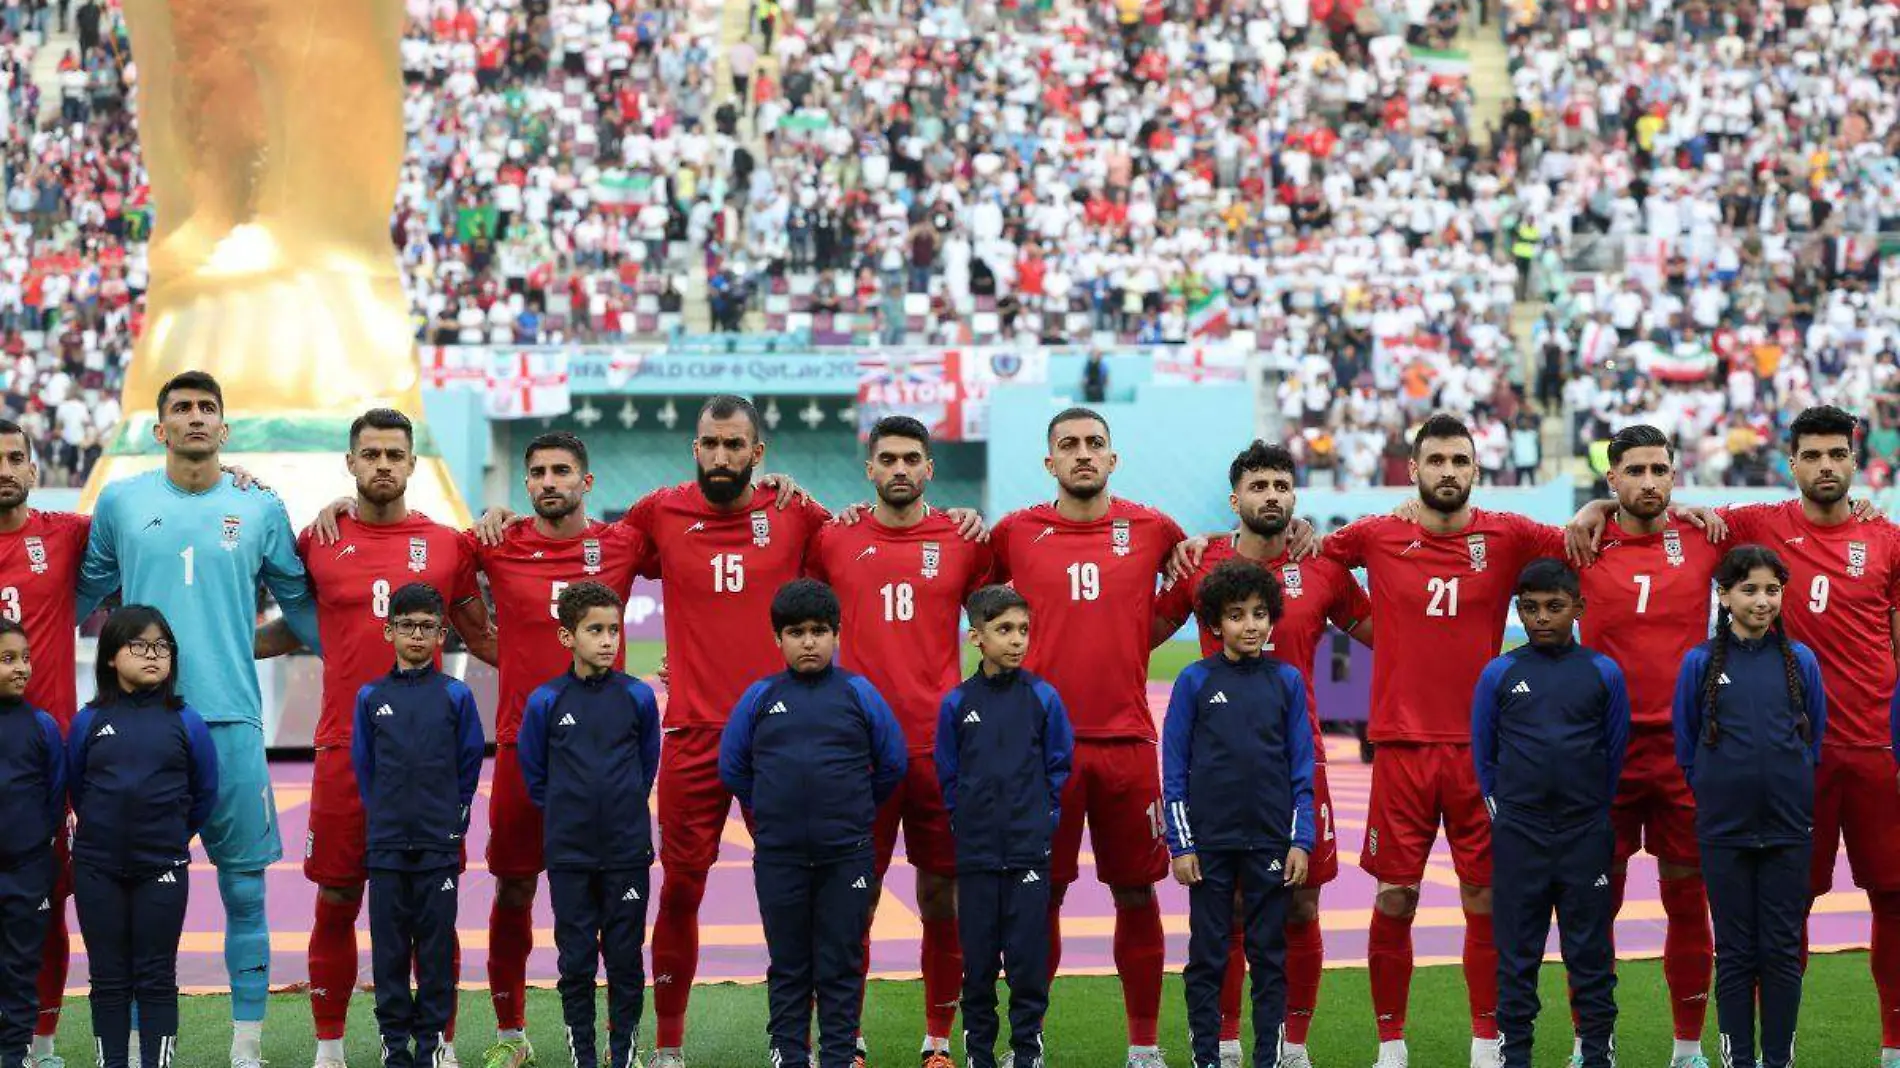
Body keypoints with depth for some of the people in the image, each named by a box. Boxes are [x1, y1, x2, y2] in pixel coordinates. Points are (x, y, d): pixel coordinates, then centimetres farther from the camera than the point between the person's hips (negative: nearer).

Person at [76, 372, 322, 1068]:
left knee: (245, 889, 2)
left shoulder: (260, 510, 7)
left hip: (231, 720, 0)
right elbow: (85, 594, 18)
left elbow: (300, 604, 16)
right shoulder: (120, 502, 7)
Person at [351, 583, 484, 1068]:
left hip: (439, 844, -1)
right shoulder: (371, 697, 4)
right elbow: (362, 763, 11)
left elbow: (469, 760, 6)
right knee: (389, 945, 5)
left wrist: (453, 816, 5)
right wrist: (382, 814, 9)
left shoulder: (455, 695, 0)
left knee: (436, 945, 3)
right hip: (386, 843, 1)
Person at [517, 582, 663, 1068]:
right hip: (569, 855, 0)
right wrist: (563, 816, 11)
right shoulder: (545, 701, -4)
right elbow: (533, 772, 9)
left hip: (628, 851, 0)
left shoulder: (638, 697, -2)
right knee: (575, 960, 5)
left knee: (625, 958, 6)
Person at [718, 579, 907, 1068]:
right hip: (778, 857, 1)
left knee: (841, 966, 5)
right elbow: (732, 767, 11)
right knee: (787, 965, 9)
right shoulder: (759, 697, 1)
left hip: (847, 857, -1)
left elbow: (893, 764, 8)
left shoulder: (860, 693, -1)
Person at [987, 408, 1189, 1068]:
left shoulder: (1151, 530, 4)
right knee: (1040, 896, 4)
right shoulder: (1016, 532, 3)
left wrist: (1131, 642, 12)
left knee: (1137, 895, 5)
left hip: (1127, 741, 1)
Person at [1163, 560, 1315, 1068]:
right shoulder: (1195, 681, -1)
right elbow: (1174, 768, 0)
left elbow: (1302, 768, 5)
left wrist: (1301, 841, -1)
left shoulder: (1287, 681, 3)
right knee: (1207, 955, 5)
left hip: (1270, 842, 1)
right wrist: (1180, 843, -4)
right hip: (1210, 842, -1)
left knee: (1269, 954, 6)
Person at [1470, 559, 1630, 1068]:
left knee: (1591, 952, 5)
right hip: (1518, 836, 0)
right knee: (1516, 955, 5)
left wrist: (1594, 811, 8)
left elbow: (1616, 750, 8)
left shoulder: (1604, 673, 1)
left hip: (1586, 835, 0)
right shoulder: (1499, 673, 1)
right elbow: (1483, 752, 9)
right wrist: (1501, 811, 6)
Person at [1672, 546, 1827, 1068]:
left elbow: (1815, 742, 11)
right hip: (1724, 830, -1)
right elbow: (1686, 749, 7)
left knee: (1782, 951, 4)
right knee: (1735, 952, 5)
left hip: (1788, 829, 1)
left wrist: (1792, 795, 10)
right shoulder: (1700, 663, -1)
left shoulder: (1800, 661, 2)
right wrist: (1717, 794, 8)